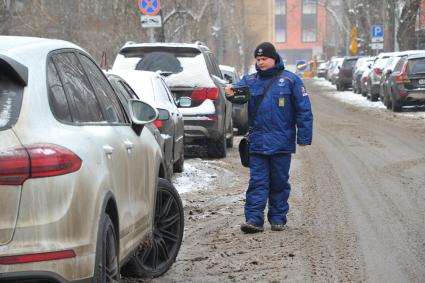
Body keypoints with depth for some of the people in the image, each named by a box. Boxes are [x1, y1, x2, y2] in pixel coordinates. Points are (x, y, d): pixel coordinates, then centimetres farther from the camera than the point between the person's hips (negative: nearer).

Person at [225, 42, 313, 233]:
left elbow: (303, 109, -1)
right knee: (257, 182, -1)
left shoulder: (289, 80, -1)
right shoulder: (250, 80, 8)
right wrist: (231, 93, -34)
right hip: (257, 143, 2)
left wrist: (304, 137, -6)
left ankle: (278, 218, 17)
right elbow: (239, 89, -9)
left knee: (279, 182, 8)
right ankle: (254, 218, -3)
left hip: (282, 143, -2)